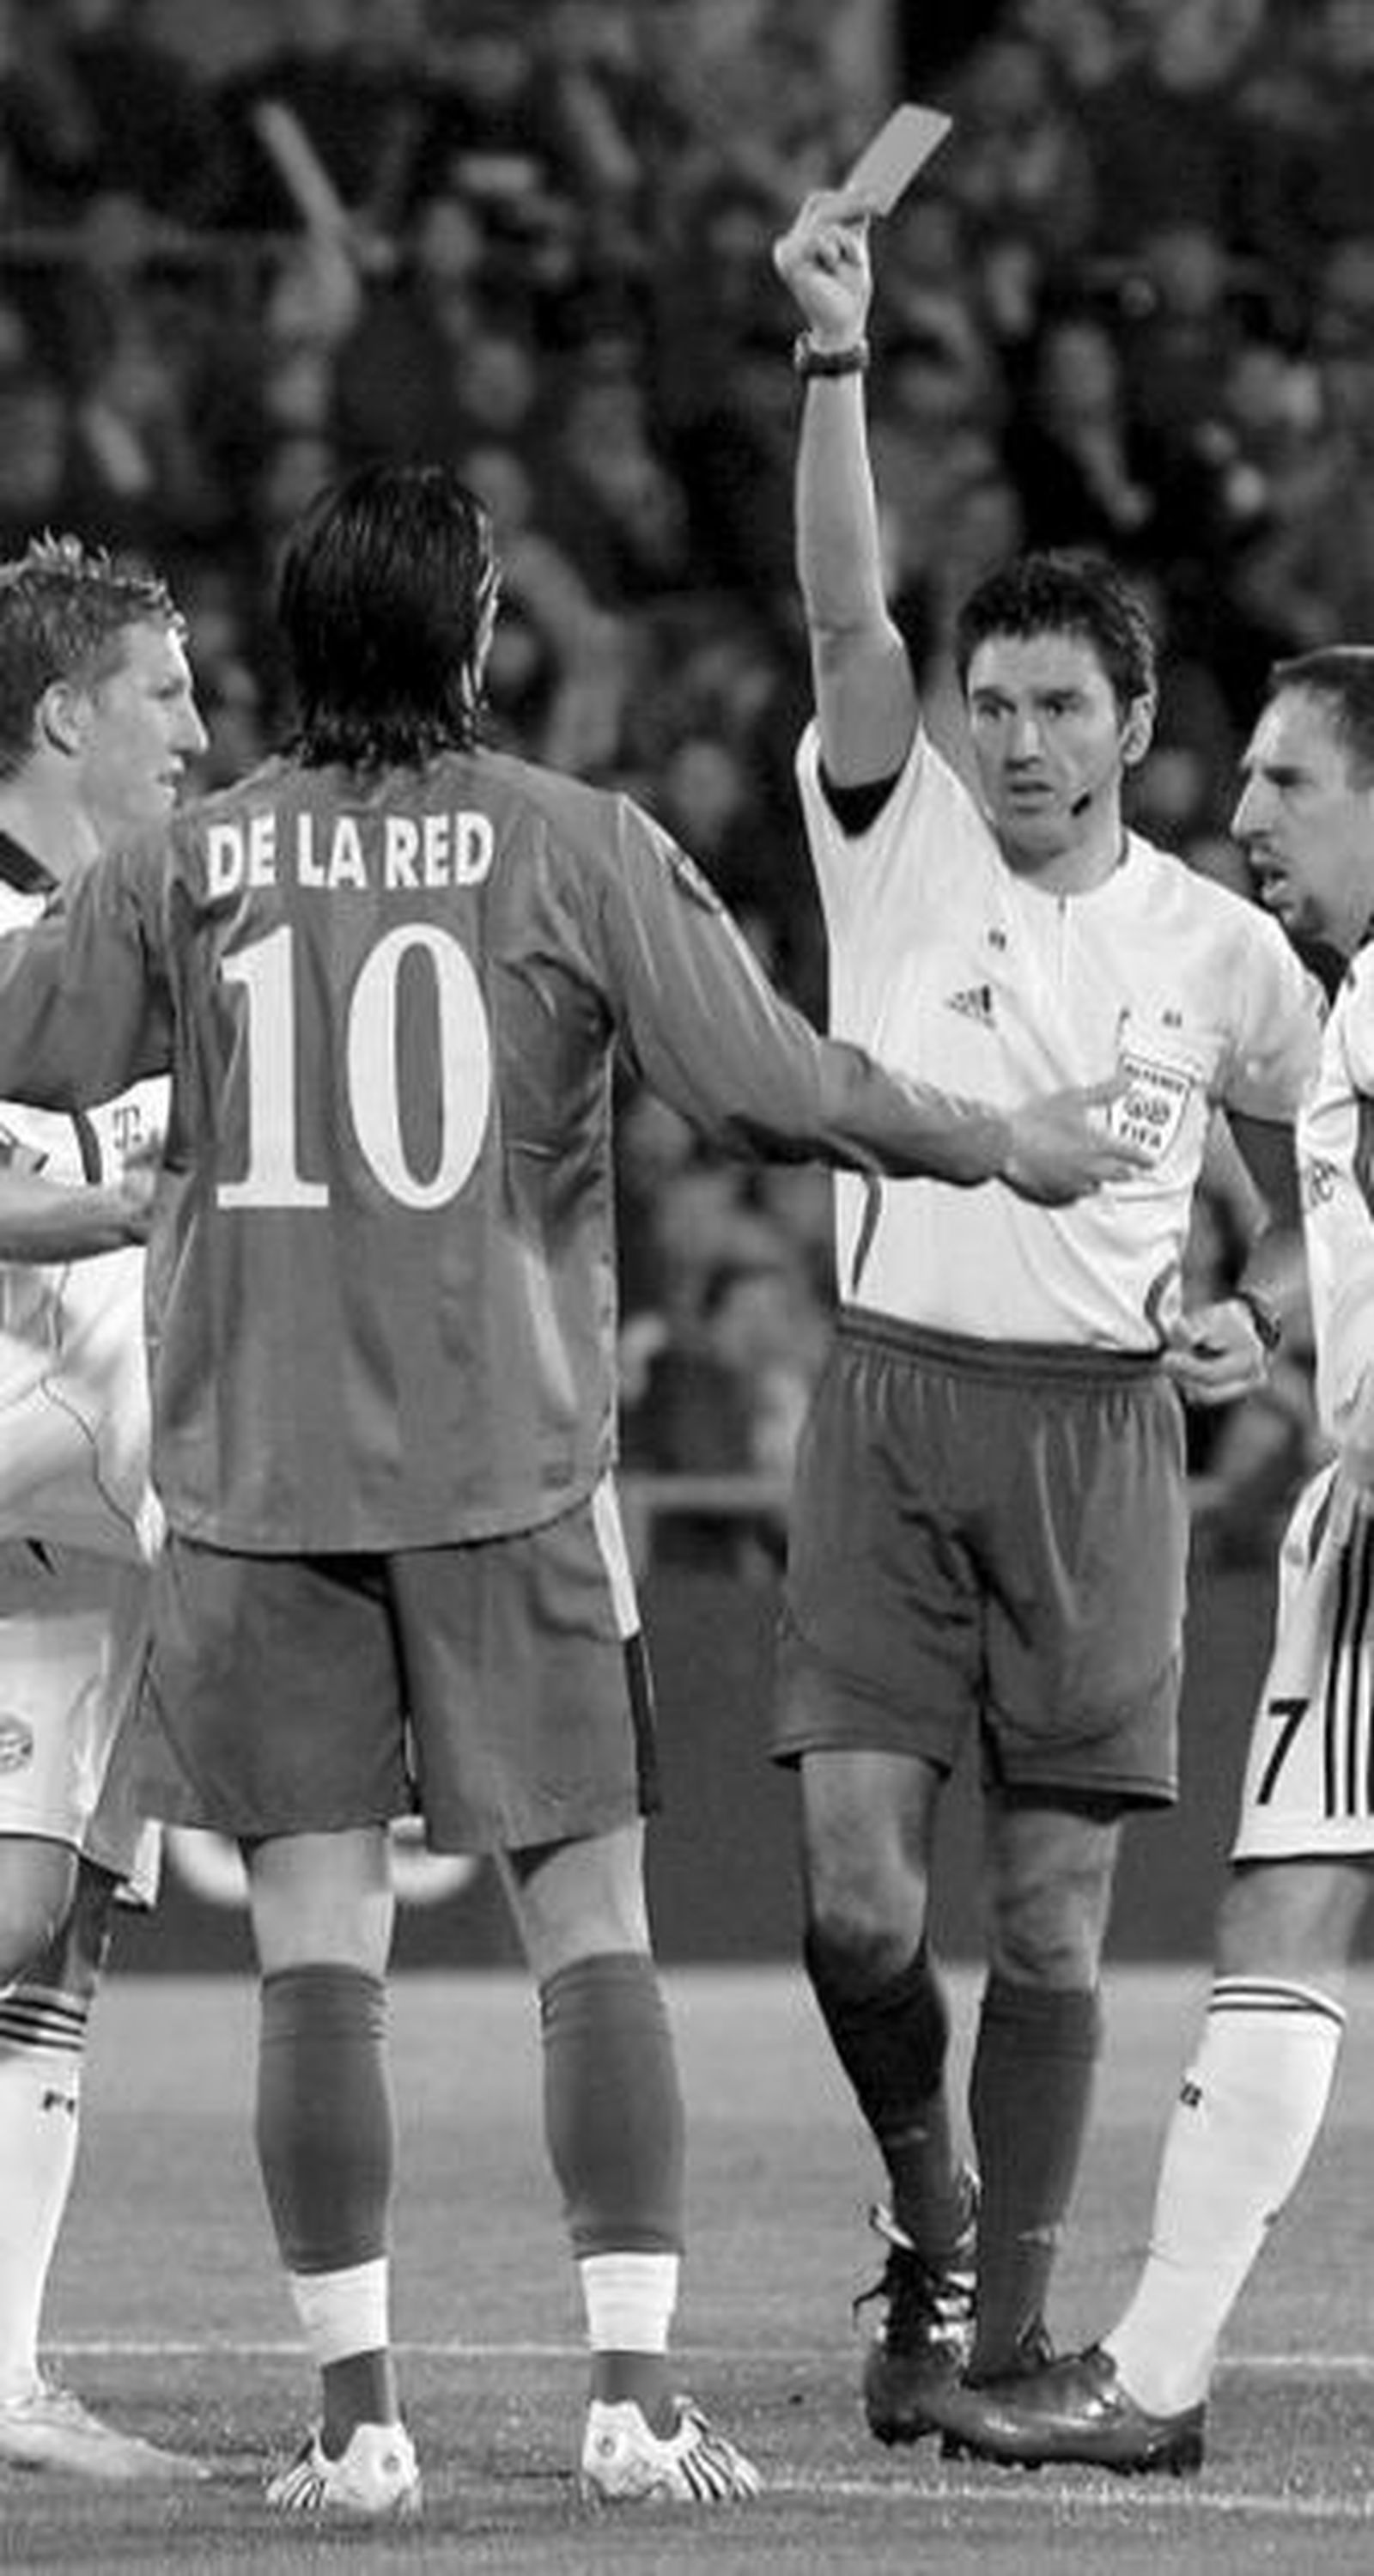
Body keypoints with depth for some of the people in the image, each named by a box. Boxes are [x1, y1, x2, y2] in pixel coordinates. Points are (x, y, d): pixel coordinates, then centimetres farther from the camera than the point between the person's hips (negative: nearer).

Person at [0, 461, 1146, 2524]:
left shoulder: (189, 867, 1)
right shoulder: (577, 849, -3)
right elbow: (776, 1092, -4)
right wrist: (1011, 1149, 10)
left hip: (253, 1472, 1)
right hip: (510, 1468, -1)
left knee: (317, 1948, 1)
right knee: (592, 1929, 5)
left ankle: (356, 2413, -2)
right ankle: (637, 2391, 0)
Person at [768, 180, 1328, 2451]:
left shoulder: (1220, 947, 6)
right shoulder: (898, 843, 2)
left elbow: (1318, 1159, 22)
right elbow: (844, 612, -12)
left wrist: (1262, 1323, 5)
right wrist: (837, 356, -23)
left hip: (1101, 1424, 0)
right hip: (891, 1399, 0)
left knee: (1054, 1919, 0)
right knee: (858, 1885, -10)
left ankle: (1005, 2325, 9)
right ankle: (928, 2213, 16)